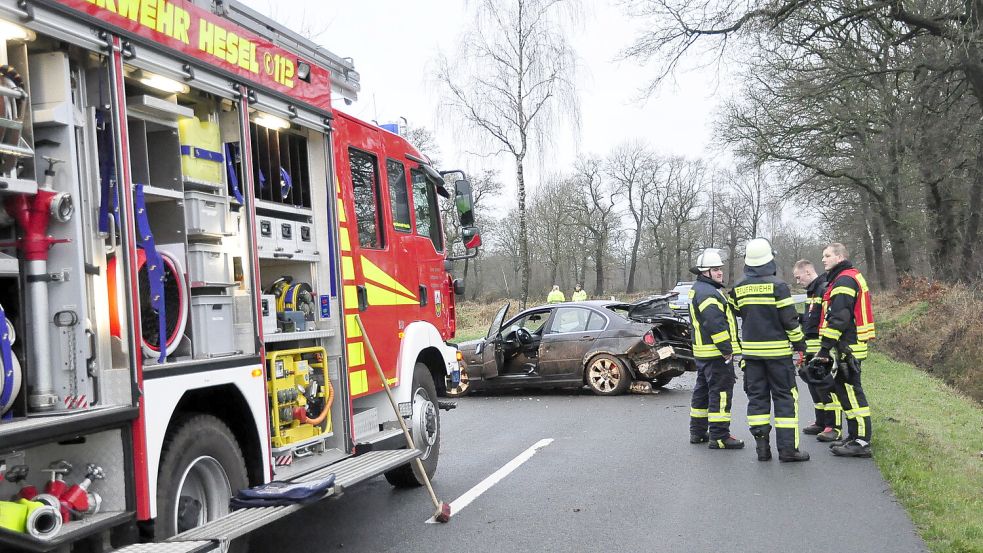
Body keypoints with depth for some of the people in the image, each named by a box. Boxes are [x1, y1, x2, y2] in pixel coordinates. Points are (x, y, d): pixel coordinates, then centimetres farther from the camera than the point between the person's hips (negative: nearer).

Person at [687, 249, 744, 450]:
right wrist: (727, 350, -21)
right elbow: (715, 324, -25)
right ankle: (719, 437, -5)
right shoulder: (707, 292, -18)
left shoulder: (698, 289, 17)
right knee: (721, 392, -7)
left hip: (703, 351, 11)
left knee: (703, 390, 17)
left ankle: (697, 431, 25)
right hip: (716, 352, -11)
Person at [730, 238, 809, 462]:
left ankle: (762, 447, 9)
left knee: (757, 397, 9)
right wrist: (799, 342, 2)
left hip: (750, 349, 4)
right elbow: (789, 319, -10)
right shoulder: (777, 285, -11)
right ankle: (787, 448, 0)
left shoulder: (738, 288, 3)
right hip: (777, 350, -4)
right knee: (785, 398, 2)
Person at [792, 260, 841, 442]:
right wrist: (800, 317, 10)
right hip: (811, 346, 10)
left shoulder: (825, 289, -15)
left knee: (825, 385, -9)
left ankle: (835, 427, -4)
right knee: (814, 383, 15)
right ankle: (821, 422, 25)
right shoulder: (811, 291, 18)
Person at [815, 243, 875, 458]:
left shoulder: (844, 281, -14)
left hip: (847, 347, -11)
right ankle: (854, 436, 24)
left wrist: (825, 348, -20)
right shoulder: (851, 277, 21)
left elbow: (838, 319, -21)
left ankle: (861, 442, -6)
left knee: (851, 391, -9)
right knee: (845, 389, 16)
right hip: (851, 345, 11)